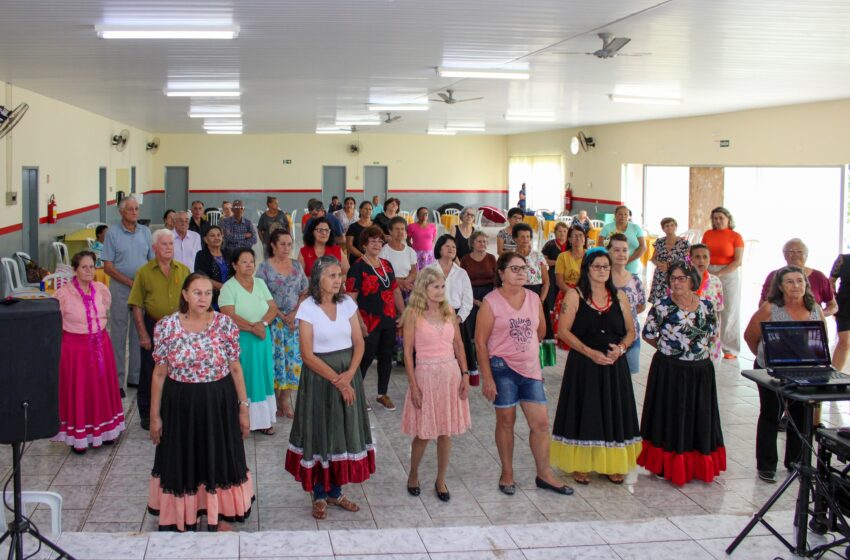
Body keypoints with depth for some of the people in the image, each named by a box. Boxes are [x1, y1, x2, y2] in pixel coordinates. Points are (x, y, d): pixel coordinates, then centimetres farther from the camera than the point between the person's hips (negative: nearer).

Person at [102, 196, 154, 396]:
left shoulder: (145, 231, 9)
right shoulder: (113, 233, -2)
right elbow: (108, 267, -5)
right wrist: (130, 282, -13)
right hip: (120, 288, -3)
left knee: (139, 333, 8)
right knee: (119, 334, 1)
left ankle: (136, 376, 18)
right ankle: (116, 380, 6)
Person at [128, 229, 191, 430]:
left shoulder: (183, 270, 3)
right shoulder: (144, 272, -4)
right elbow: (136, 306, -5)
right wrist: (142, 334, -10)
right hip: (153, 327, -2)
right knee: (149, 373, 7)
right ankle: (146, 414, 20)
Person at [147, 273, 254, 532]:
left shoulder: (225, 324, -6)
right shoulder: (167, 327, -8)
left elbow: (235, 368, 0)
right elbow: (159, 373, -2)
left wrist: (244, 407, 0)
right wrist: (155, 415, 0)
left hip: (219, 403, 1)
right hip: (180, 404, -1)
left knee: (219, 459, 13)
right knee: (182, 462, 11)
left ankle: (219, 516, 34)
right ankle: (184, 518, 32)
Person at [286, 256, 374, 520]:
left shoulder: (347, 303, 3)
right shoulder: (308, 308, -10)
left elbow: (359, 342, 4)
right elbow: (307, 354, -13)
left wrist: (350, 374, -12)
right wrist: (336, 380, -16)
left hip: (348, 374, 4)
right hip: (319, 376, -4)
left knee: (345, 430, 9)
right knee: (320, 431, 3)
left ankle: (335, 491, 23)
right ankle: (319, 495, 16)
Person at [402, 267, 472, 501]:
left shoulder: (449, 311, 6)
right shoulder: (413, 314, -7)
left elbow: (459, 346, 10)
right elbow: (407, 351, -8)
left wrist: (465, 375, 2)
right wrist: (413, 385, -12)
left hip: (451, 373, 4)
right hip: (425, 374, -4)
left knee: (446, 431, 8)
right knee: (423, 433, 4)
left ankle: (441, 480, 22)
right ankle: (413, 475, 27)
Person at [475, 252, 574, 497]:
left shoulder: (534, 299, 5)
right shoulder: (491, 302, -9)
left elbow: (541, 330, 21)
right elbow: (481, 342, -10)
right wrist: (487, 379, -13)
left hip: (531, 368, 4)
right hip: (503, 368, -4)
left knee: (541, 423, 3)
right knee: (506, 421, 7)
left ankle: (544, 474, 17)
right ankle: (507, 474, 22)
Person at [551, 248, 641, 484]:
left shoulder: (619, 296, 8)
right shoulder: (575, 295, -4)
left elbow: (630, 331, 10)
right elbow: (563, 330, -10)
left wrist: (621, 348, -11)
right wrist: (591, 352, -17)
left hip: (614, 365, 3)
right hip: (583, 364, -3)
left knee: (613, 412, 8)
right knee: (584, 412, 2)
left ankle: (612, 464, 21)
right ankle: (580, 465, 14)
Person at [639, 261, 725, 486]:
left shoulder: (706, 306, 2)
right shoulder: (662, 306, -10)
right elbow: (648, 334, -1)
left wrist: (702, 350, 6)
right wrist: (668, 349, 5)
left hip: (700, 372, 4)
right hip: (669, 372, -4)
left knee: (699, 418, 12)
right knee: (671, 417, 5)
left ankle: (698, 465, 26)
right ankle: (668, 466, 17)